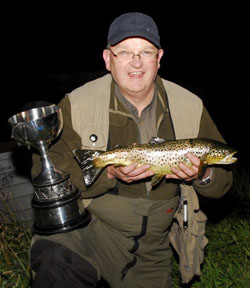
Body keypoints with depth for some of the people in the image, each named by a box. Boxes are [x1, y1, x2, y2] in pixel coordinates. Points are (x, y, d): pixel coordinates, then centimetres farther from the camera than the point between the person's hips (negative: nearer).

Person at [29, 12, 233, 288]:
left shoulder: (191, 107, -1)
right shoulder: (77, 105, -10)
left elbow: (223, 178, 5)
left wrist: (202, 176, -20)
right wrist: (108, 173, -28)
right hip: (88, 228, -4)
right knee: (55, 260, -34)